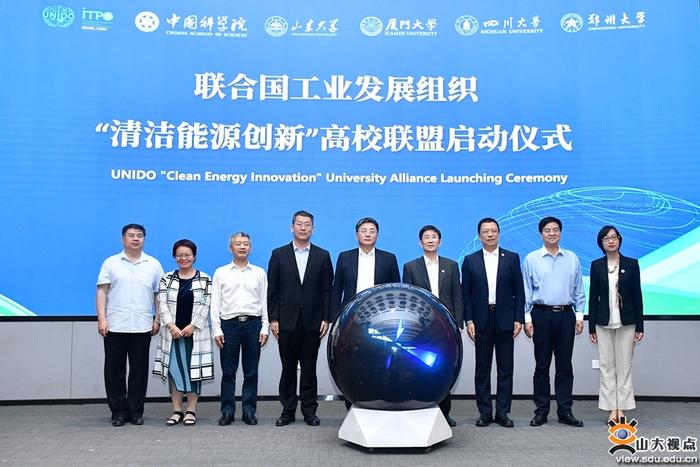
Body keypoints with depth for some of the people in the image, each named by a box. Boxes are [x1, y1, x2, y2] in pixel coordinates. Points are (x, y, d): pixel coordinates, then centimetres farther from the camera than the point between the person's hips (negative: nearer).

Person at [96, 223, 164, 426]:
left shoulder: (153, 264, 8)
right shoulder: (111, 263, 5)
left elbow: (159, 294, 9)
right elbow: (102, 291, 1)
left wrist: (158, 320, 3)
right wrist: (101, 319, -8)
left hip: (142, 327, 1)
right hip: (114, 326, -1)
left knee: (139, 371, 5)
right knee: (114, 370, 5)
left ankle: (136, 411, 16)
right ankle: (118, 411, 16)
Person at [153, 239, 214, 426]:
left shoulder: (204, 279, 2)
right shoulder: (167, 279, 8)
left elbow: (205, 306, -3)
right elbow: (163, 304, 2)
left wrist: (192, 326, -11)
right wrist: (171, 326, -10)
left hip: (195, 332, -2)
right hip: (173, 332, 2)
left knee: (194, 370, 1)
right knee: (174, 370, 2)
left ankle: (191, 410, 10)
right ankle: (177, 410, 11)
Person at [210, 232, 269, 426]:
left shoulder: (259, 273, 9)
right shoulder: (221, 273, 7)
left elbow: (265, 302, 7)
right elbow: (215, 303, 4)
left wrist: (265, 328, 0)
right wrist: (217, 330, -3)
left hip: (253, 323, 1)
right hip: (229, 324, -1)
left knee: (251, 372, 5)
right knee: (228, 372, 4)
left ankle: (249, 411, 13)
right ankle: (227, 411, 12)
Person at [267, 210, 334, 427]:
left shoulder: (322, 256, 5)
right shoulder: (279, 254, 5)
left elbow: (327, 290, 3)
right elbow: (272, 290, 3)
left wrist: (326, 318, -4)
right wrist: (273, 318, -3)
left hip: (312, 321, 0)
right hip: (287, 320, 0)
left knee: (309, 368, 6)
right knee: (288, 368, 7)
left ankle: (309, 411, 15)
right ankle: (287, 410, 17)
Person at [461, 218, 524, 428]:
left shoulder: (512, 258, 5)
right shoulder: (470, 261, 5)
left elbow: (519, 291, 4)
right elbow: (466, 294, 4)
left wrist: (518, 319, -3)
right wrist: (469, 320, -4)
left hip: (505, 320, 0)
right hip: (481, 321, 0)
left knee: (505, 369, 4)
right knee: (482, 369, 5)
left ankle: (502, 412, 12)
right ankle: (485, 412, 13)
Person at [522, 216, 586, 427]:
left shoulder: (572, 259, 8)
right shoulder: (531, 259, 2)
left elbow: (579, 290, 10)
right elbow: (526, 291, 2)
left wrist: (579, 315, 3)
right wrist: (527, 318, -4)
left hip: (566, 315, 2)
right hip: (541, 315, -2)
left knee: (565, 366, 6)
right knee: (542, 366, 4)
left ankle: (565, 411, 13)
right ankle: (541, 411, 11)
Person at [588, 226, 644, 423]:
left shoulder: (631, 264, 1)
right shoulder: (596, 265, 3)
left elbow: (637, 296, 2)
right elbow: (593, 296, 4)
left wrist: (640, 326, -1)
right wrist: (591, 327, 2)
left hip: (626, 322, -1)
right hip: (604, 323, 1)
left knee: (624, 366, 3)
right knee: (607, 366, 3)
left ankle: (622, 408, 11)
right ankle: (612, 408, 9)